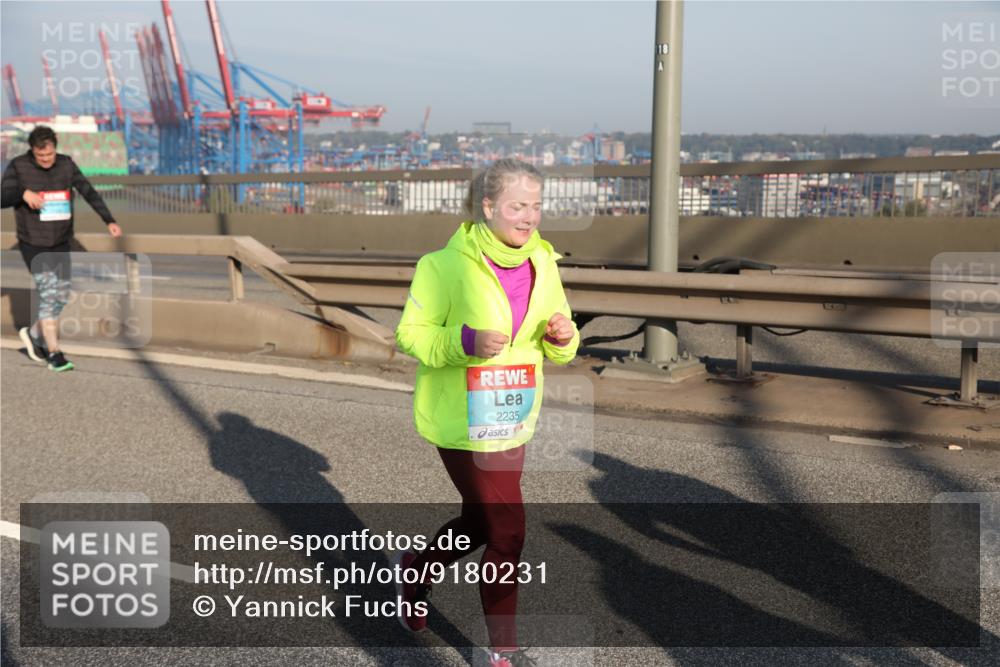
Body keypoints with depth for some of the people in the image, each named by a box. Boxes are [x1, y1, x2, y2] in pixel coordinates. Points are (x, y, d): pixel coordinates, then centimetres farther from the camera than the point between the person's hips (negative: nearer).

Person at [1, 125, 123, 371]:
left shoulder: (67, 164, -2)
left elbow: (89, 192, -7)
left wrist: (109, 220, -19)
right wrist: (24, 192, -37)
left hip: (61, 244, 4)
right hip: (33, 245, -4)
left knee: (61, 296, 9)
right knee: (49, 294, -12)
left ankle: (33, 333, 34)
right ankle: (54, 353, -2)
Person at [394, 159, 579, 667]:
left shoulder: (542, 262, 2)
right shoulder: (446, 264, -16)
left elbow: (555, 344, 10)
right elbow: (411, 333, -12)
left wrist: (562, 337, -13)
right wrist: (465, 341, -28)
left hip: (512, 420, 7)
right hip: (464, 421, -7)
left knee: (481, 522, 21)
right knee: (507, 531, -4)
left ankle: (416, 569, 51)